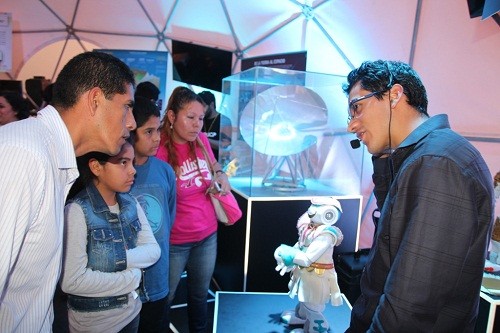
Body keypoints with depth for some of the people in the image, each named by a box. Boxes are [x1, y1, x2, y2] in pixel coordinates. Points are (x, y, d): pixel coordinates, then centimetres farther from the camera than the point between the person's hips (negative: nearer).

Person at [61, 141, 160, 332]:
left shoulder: (131, 204, -4)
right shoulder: (77, 211, -22)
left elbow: (153, 250, -3)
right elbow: (71, 281, -25)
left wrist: (121, 259, -20)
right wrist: (132, 277, -17)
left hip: (132, 310, 6)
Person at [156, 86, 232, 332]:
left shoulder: (201, 140, -6)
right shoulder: (158, 152, -21)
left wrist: (221, 174, -5)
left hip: (208, 234, 5)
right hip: (175, 241, -5)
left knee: (200, 294, 25)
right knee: (164, 298, 17)